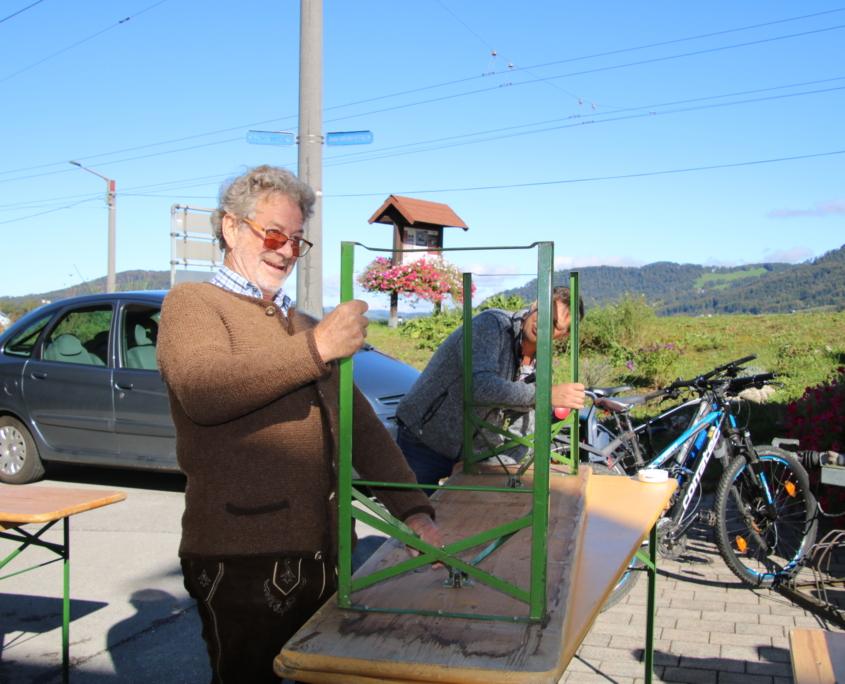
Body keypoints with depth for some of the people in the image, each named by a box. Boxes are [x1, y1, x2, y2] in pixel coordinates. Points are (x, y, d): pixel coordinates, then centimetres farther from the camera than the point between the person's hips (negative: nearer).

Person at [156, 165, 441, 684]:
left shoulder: (305, 327, 23)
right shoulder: (193, 304, 1)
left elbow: (362, 427, 17)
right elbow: (201, 391, -22)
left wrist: (414, 511, 5)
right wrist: (317, 347, -29)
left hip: (325, 556, 7)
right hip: (241, 559, -7)